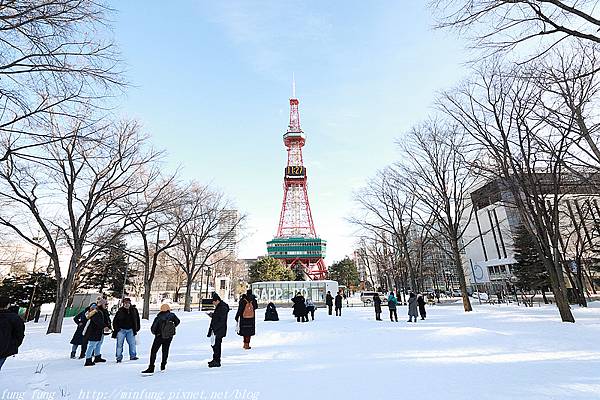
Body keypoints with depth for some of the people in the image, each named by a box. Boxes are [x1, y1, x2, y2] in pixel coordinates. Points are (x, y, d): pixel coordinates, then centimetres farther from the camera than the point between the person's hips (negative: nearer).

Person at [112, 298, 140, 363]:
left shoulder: (134, 310, 0)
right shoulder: (120, 311, -8)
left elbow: (137, 320, 10)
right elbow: (115, 320, 2)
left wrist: (137, 328, 9)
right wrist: (116, 329, -3)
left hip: (130, 330, 2)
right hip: (121, 330, -2)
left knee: (132, 343, 7)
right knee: (119, 344, 2)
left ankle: (133, 356, 19)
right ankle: (119, 357, 16)